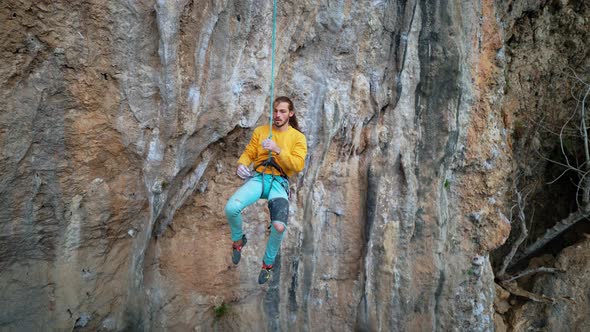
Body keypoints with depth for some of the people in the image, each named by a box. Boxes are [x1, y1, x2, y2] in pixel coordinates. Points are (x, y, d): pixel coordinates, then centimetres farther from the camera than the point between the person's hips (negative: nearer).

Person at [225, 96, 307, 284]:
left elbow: (298, 165, -6)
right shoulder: (260, 131, 14)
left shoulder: (298, 137, 6)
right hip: (258, 178, 2)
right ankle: (238, 240, 6)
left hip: (279, 182, -2)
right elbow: (248, 153, 12)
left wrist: (278, 150, -18)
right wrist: (241, 164, -12)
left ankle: (268, 263, 3)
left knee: (279, 226, -28)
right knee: (231, 208, -28)